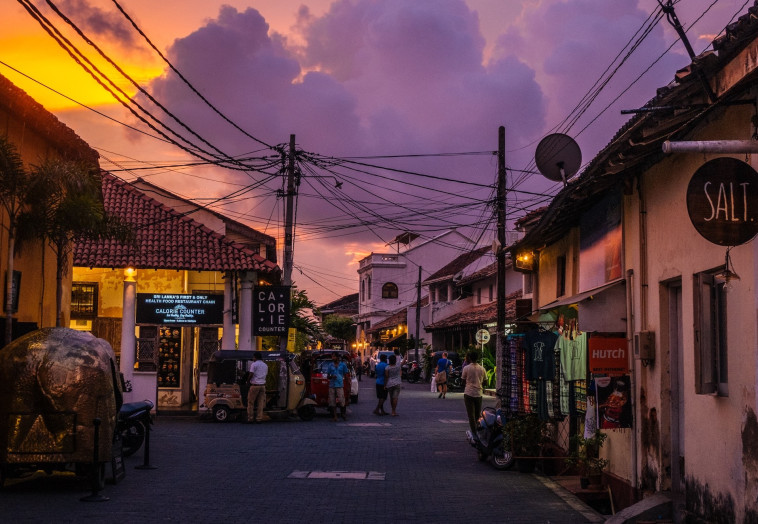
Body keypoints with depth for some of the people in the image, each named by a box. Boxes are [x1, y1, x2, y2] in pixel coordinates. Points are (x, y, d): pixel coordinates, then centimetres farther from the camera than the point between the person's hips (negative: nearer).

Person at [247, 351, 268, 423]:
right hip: (262, 385, 6)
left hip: (255, 385, -6)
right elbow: (266, 374, 15)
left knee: (251, 402, 2)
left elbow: (251, 374, -12)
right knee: (260, 403, 6)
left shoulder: (254, 364, -6)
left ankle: (250, 418, 1)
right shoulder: (265, 365, 15)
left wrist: (248, 381, 3)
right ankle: (259, 419, 5)